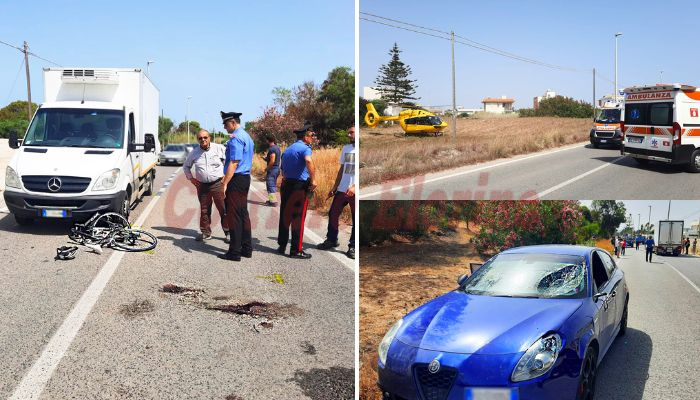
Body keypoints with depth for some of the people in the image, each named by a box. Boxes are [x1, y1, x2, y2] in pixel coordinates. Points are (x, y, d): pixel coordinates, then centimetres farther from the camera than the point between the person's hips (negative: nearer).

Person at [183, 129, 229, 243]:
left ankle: (228, 232, 6)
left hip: (218, 183, -3)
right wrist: (191, 178, 11)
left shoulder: (219, 148, -3)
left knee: (223, 209, -3)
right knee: (204, 210, 9)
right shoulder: (194, 153, 7)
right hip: (202, 185, 3)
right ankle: (206, 232, 21)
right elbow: (186, 166, 22)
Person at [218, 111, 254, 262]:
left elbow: (234, 163, -22)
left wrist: (225, 183, -23)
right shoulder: (247, 136, 17)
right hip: (245, 178, 10)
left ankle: (234, 252, -2)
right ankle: (247, 249, 20)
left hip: (236, 180, -10)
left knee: (234, 215, -5)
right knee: (243, 214, 14)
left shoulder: (235, 138, -15)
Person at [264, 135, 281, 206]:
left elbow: (272, 161, -23)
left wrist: (266, 168, -11)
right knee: (273, 185, 16)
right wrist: (266, 159, 17)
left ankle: (272, 201, -7)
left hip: (272, 169, -10)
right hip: (277, 168, 10)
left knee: (270, 185, -6)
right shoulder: (277, 147, 12)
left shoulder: (271, 149, -17)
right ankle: (271, 199, 24)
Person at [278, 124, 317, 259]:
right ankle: (296, 250, 0)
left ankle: (282, 246, 21)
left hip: (286, 184, 7)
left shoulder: (287, 150, 18)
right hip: (300, 185, -7)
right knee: (298, 217, -3)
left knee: (285, 216, 13)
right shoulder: (304, 148, -8)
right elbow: (309, 161, -29)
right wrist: (313, 180, -25)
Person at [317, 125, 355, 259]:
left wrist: (354, 187, -22)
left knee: (355, 219, -1)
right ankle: (331, 240, 25)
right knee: (333, 214, 9)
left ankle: (353, 246, 10)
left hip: (354, 191, -6)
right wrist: (334, 187, 16)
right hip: (342, 189, 6)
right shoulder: (346, 148, 14)